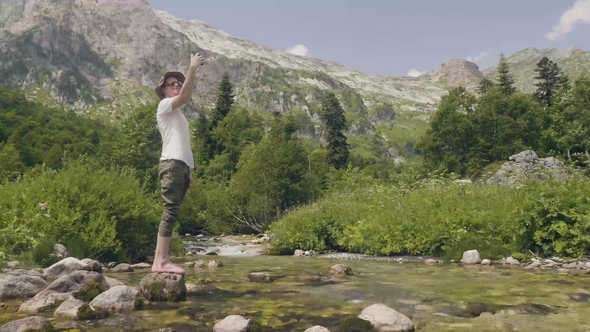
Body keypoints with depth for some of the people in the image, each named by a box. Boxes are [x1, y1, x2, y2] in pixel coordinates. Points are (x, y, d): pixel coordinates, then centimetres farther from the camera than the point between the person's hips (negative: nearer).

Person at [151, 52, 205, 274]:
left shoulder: (176, 113, 30)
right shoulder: (164, 105, 6)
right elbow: (185, 97, -17)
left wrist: (188, 172, 17)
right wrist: (193, 68, -15)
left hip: (182, 165, 9)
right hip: (172, 164, -9)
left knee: (172, 213, 3)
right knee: (171, 211, -16)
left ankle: (160, 259, 4)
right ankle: (161, 260, -17)